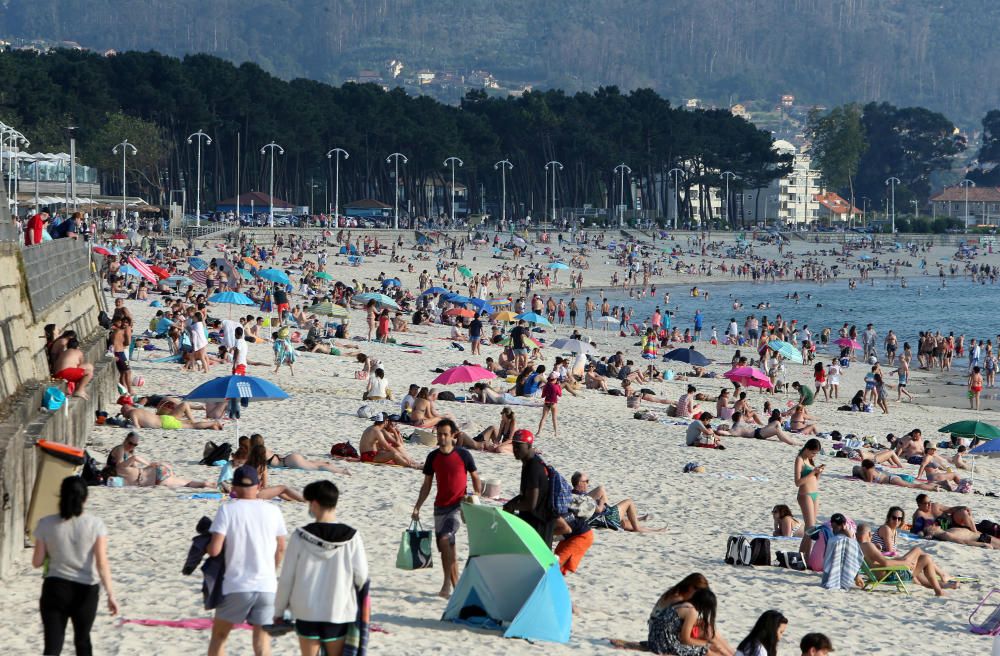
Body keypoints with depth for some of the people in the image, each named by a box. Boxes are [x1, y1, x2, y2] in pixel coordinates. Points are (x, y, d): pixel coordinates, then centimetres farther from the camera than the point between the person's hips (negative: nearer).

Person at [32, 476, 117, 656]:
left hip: (55, 588, -1)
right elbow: (102, 563, -13)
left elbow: (37, 562, 0)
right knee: (82, 640, 22)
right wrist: (110, 594, -12)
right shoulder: (95, 524, -7)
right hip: (86, 590, 1)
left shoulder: (46, 524, -5)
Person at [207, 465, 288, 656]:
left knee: (219, 635, 17)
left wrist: (204, 546, 9)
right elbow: (280, 550, 11)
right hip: (267, 587, 2)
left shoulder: (227, 510, -7)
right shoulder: (273, 511, 2)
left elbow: (214, 550, -14)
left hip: (236, 586, -2)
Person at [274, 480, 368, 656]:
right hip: (339, 612, 0)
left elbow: (286, 578, -3)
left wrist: (279, 610, 9)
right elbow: (361, 576, -5)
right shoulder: (351, 537, -8)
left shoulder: (300, 536, -8)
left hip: (307, 612, 0)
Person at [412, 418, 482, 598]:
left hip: (458, 505, -5)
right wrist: (417, 507, 7)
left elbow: (475, 477, 6)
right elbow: (426, 485, 12)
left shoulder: (463, 455, -5)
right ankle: (452, 584, 16)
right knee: (445, 548, 7)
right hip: (440, 506, 5)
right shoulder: (433, 457, 5)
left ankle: (449, 583, -17)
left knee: (445, 539, -22)